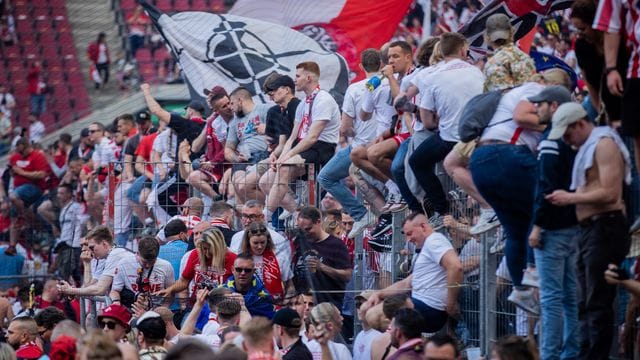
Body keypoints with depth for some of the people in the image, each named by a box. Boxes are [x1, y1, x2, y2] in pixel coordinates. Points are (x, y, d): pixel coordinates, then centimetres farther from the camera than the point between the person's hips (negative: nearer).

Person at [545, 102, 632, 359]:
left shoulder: (604, 144, -10)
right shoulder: (586, 147, 21)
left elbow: (610, 193, -19)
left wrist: (570, 198, -12)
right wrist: (567, 198, 9)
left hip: (604, 229, -11)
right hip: (589, 229, 11)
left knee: (598, 304, -11)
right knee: (586, 305, 12)